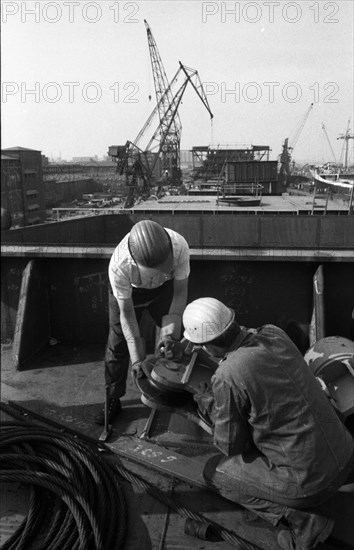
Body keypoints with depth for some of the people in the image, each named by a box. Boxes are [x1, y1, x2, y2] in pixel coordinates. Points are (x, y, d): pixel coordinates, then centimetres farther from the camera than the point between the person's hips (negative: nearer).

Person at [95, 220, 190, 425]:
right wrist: (137, 357, -28)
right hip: (128, 290, -1)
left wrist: (171, 333, -31)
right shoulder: (119, 265, -41)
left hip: (165, 287, 2)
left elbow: (180, 293, -24)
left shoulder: (179, 246, -39)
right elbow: (126, 312, -28)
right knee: (117, 344, 2)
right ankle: (113, 400, 20)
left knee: (181, 339, 1)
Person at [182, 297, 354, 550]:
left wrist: (210, 406, 6)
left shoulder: (226, 377, -24)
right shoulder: (274, 333, -5)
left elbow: (232, 446, -8)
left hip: (309, 481, -7)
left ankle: (301, 520, 3)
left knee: (214, 470, 13)